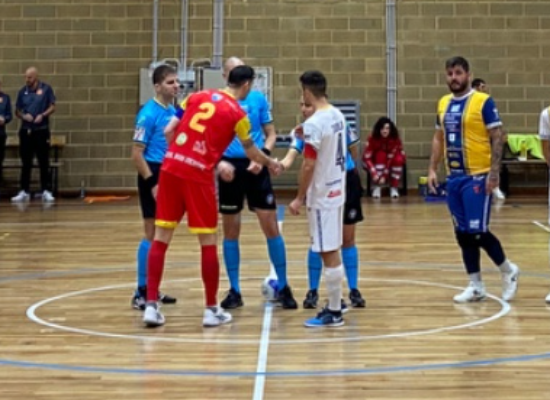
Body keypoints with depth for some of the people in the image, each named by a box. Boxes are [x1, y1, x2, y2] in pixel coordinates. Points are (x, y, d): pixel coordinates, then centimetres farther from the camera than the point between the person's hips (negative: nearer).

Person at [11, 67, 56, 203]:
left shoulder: (46, 89, -1)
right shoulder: (23, 91, 7)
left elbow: (52, 107, 0)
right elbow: (17, 111, 11)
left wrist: (42, 115, -17)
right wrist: (23, 116, -10)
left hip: (42, 130, -2)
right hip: (25, 131, 2)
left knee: (44, 162, 0)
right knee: (26, 163, 6)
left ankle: (46, 191, 6)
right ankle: (24, 192, 11)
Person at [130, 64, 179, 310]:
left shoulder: (174, 112, 10)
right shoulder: (149, 113, -13)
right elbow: (136, 154, -15)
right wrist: (152, 183, -19)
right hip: (153, 175, -8)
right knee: (151, 233, -5)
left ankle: (151, 288, 22)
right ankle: (141, 292, 1)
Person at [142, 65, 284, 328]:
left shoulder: (197, 96, 13)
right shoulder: (237, 113, 0)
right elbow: (251, 152, 14)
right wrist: (271, 164, 33)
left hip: (170, 167, 5)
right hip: (198, 175, -5)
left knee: (160, 239, 6)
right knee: (208, 243, 6)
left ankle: (151, 306, 4)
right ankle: (211, 310, 11)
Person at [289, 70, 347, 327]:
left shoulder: (313, 123, -19)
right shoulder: (338, 116, 7)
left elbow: (309, 164, -19)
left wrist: (299, 198, -13)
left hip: (322, 194, -9)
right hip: (336, 189, 9)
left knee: (328, 253, -4)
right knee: (332, 251, 16)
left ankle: (334, 313, 1)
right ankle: (335, 305, 23)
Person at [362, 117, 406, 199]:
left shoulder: (395, 139, -21)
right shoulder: (372, 139, -24)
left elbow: (391, 157, -26)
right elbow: (366, 157, -28)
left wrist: (384, 175, -35)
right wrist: (374, 173, -41)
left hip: (391, 164, 1)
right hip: (375, 163, -1)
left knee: (399, 158, -31)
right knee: (381, 154, -33)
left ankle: (394, 187, -19)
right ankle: (377, 187, -30)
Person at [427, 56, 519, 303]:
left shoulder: (483, 101, -8)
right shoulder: (443, 104, 11)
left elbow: (497, 138, -10)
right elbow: (438, 139, 18)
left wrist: (494, 173, -17)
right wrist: (432, 169, 10)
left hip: (477, 176, -6)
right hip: (454, 177, 6)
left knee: (478, 232, -8)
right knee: (463, 234, 7)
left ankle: (508, 271, 15)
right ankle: (476, 286, 16)